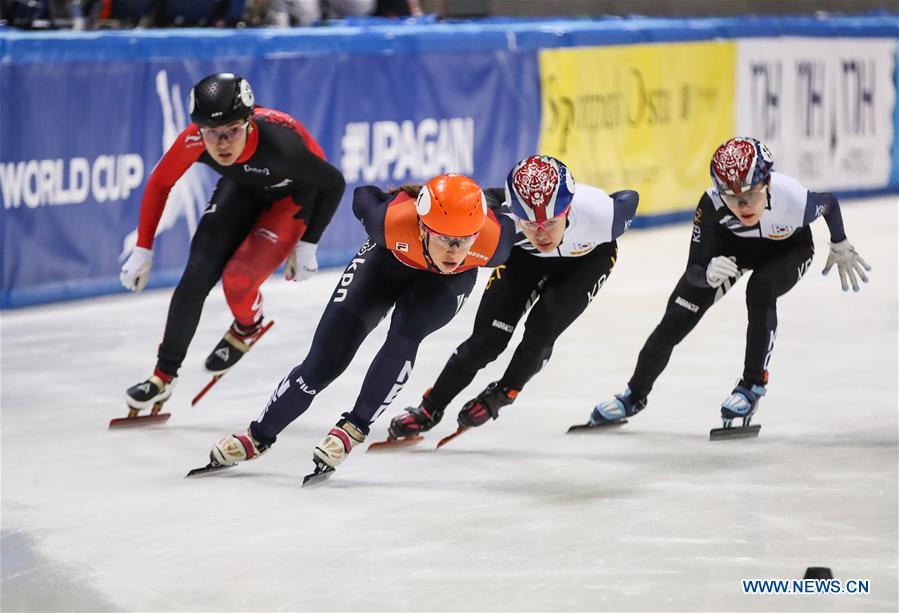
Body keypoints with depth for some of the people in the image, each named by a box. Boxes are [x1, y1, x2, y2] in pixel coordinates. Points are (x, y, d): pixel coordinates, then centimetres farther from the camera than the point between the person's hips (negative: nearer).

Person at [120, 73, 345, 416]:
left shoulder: (279, 142, -42)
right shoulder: (193, 142, -32)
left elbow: (334, 183, -24)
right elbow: (159, 184, -11)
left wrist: (307, 245, -18)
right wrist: (142, 250, -8)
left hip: (295, 192, -4)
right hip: (243, 186, 4)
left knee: (238, 278, -19)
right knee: (197, 276, -6)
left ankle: (247, 327, 18)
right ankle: (163, 377, 10)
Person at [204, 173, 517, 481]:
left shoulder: (494, 239, -41)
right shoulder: (392, 221, -42)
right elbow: (363, 197, -18)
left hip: (448, 280, 0)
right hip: (389, 258, 0)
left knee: (404, 336, -29)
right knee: (324, 361, -4)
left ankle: (353, 429, -10)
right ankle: (258, 437, 16)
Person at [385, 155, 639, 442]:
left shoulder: (600, 212, -44)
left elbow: (630, 199, -19)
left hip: (589, 256, -1)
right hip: (525, 256, 1)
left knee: (542, 329, -16)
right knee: (488, 336, -5)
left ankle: (503, 393, 14)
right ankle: (430, 409, 13)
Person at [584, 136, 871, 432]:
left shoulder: (793, 199, -41)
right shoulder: (712, 205, -39)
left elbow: (830, 203, -16)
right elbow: (693, 271, -32)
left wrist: (841, 247, 1)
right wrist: (708, 273, -55)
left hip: (789, 248, -1)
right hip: (733, 244, 2)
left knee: (761, 289, -33)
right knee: (676, 319, -2)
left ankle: (754, 383, -12)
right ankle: (635, 395, 21)